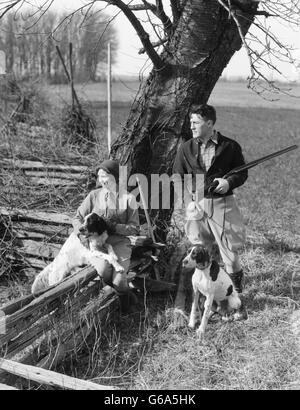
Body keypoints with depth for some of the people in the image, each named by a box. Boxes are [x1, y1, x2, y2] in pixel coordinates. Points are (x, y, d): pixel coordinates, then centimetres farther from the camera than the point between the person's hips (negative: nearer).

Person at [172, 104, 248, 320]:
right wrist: (190, 201, -8)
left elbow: (242, 173, 8)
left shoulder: (230, 146, -1)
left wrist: (229, 182, -14)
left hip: (223, 204, -2)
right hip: (196, 205, 2)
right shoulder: (186, 148, 5)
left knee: (230, 255, 0)